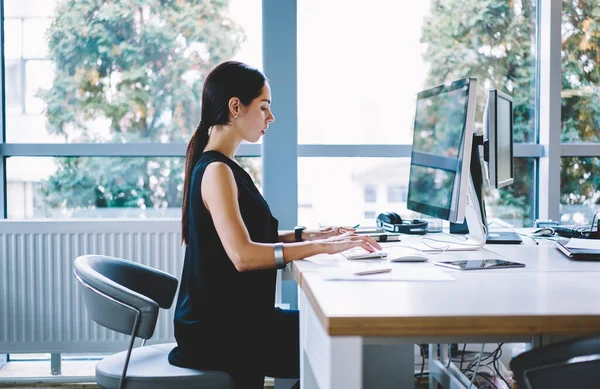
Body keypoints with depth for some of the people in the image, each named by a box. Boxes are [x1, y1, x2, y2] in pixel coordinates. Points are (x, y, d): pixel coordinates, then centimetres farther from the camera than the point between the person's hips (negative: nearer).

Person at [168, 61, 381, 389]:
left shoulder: (220, 167, 13)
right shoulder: (216, 171, -17)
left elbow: (251, 238, 16)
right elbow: (243, 255, -27)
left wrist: (306, 236, 4)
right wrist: (320, 247, -24)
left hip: (232, 319, 9)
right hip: (217, 332, -9)